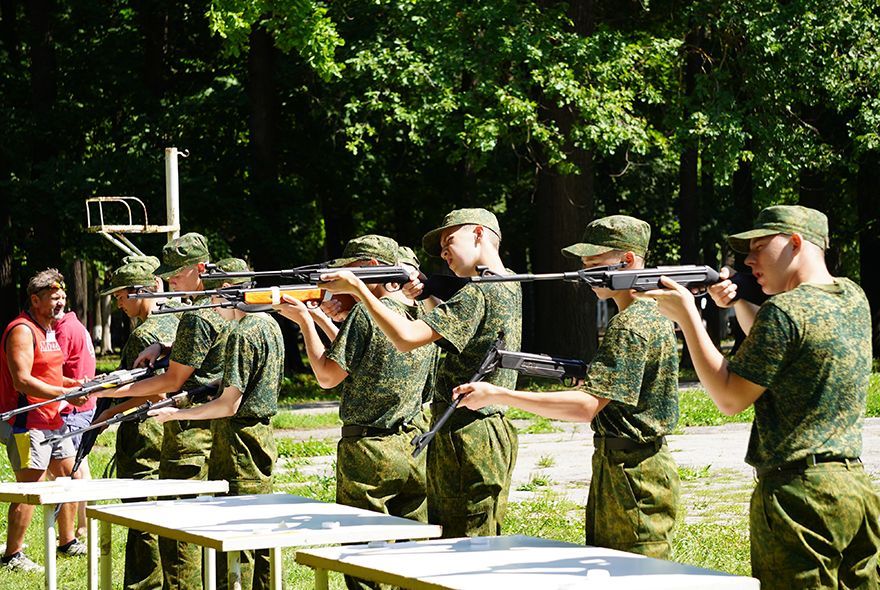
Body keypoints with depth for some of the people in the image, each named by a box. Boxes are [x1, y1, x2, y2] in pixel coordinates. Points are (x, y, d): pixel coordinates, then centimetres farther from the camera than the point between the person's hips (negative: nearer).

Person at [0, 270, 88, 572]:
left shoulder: (48, 329, 17)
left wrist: (76, 383, 11)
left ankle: (67, 542, 28)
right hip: (27, 423, -10)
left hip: (52, 420, 10)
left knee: (70, 477, 15)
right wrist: (66, 393, -24)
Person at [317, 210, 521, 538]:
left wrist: (357, 288, -15)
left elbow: (406, 338, -21)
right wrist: (423, 294, 4)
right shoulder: (509, 287, 14)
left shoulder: (481, 293, -16)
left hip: (467, 437, -10)